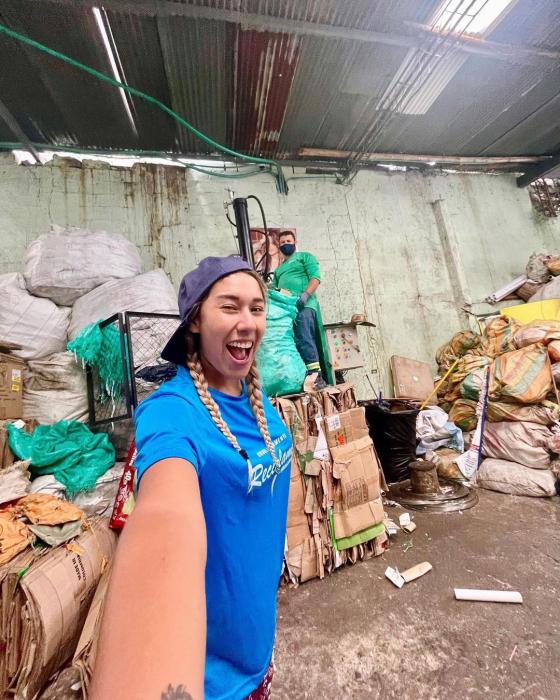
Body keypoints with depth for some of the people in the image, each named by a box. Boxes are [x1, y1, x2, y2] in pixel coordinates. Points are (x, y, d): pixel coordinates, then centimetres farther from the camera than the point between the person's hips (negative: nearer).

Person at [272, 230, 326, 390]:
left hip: (304, 305, -6)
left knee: (304, 340, -19)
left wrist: (305, 295, -17)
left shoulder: (305, 257, 16)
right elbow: (274, 289, 25)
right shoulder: (278, 269, 34)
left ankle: (315, 375, -21)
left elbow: (315, 277, 0)